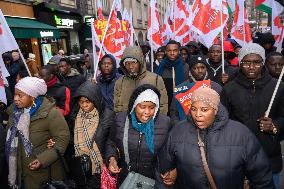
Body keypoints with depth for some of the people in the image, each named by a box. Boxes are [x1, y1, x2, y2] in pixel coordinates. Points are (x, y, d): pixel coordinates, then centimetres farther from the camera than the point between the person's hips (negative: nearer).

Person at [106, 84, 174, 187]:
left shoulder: (165, 123, -10)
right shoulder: (121, 119, -6)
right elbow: (111, 143, 8)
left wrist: (174, 169, -15)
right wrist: (112, 158, -8)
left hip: (153, 180, -1)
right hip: (124, 177, 1)